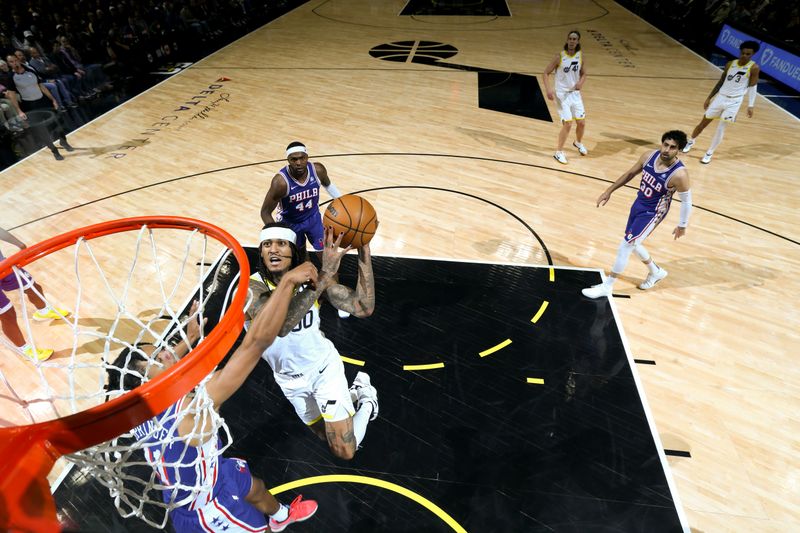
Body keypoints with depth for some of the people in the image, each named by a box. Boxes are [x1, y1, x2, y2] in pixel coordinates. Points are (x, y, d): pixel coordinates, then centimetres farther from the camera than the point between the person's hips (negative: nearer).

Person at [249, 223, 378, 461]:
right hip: (289, 379, 1)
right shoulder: (252, 286, -26)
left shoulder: (312, 278, -19)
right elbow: (279, 325, -47)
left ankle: (367, 402, 27)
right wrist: (325, 276, -54)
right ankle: (355, 392, 47)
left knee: (345, 451, 2)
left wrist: (364, 248, -37)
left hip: (324, 367, -1)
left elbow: (364, 308, -31)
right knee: (330, 438, 22)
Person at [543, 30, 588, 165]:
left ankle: (578, 142, 40)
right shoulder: (560, 56, -12)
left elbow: (583, 74, 10)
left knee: (581, 122, 9)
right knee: (568, 124, -12)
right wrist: (548, 89, -24)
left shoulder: (581, 55, 1)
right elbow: (546, 73, -9)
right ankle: (559, 152, 4)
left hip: (575, 93, 5)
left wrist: (581, 82, -13)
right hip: (562, 94, -5)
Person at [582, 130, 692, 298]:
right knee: (633, 244, 20)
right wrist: (609, 191, 7)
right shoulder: (649, 156, -11)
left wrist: (682, 225, -3)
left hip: (652, 213, -7)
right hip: (638, 204, 7)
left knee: (625, 246, -9)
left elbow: (686, 201, -13)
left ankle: (607, 287, 4)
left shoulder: (679, 174, -26)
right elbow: (630, 174, 6)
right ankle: (656, 272, 46)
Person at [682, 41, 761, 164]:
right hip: (720, 97, 4)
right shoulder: (730, 64, 4)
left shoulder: (754, 67, -7)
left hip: (734, 101, -3)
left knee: (721, 128, -8)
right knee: (703, 122, 10)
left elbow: (752, 87, -4)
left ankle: (709, 153, 4)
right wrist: (709, 98, 12)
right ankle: (691, 142, 34)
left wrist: (750, 106, -10)